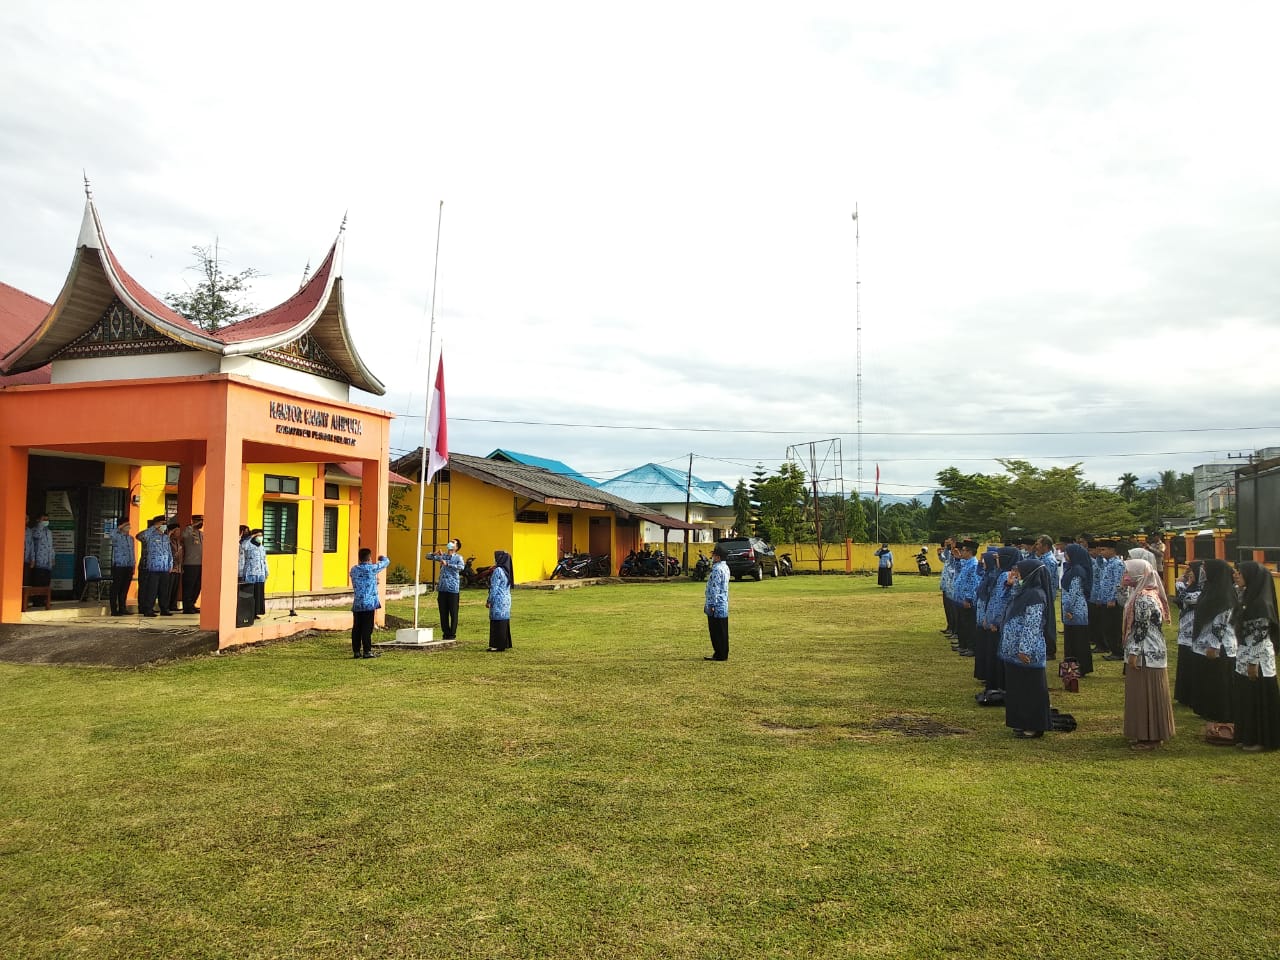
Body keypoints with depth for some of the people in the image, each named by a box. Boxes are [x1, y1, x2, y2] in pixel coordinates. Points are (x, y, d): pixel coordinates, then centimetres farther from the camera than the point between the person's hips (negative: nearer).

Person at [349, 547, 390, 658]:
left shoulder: (353, 570, 7)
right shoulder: (372, 568, -8)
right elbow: (386, 562, 5)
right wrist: (382, 558, 30)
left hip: (357, 604, 5)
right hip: (369, 603, -5)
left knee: (356, 628, 8)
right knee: (367, 628, -2)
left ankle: (356, 652, 12)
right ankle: (367, 652, 0)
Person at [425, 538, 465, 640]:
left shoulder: (458, 557, 0)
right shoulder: (442, 556, 15)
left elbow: (461, 567, -19)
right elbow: (428, 556, 19)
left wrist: (447, 564, -25)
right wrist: (435, 554, -1)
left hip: (453, 589, -4)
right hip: (442, 588, 5)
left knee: (453, 613, 0)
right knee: (443, 613, 7)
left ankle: (452, 634, 8)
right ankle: (445, 633, 16)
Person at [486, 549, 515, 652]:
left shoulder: (498, 570, -14)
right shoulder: (507, 571, 12)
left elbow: (494, 588, -14)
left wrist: (489, 601, -9)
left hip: (498, 601, -9)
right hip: (506, 599, 9)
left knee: (497, 623, -4)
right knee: (504, 622, 13)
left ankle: (498, 646, -2)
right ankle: (506, 644, 18)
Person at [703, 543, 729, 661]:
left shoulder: (717, 569, -19)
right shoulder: (725, 567, 13)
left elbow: (714, 589, -21)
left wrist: (711, 605, -19)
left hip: (716, 607, -10)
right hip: (724, 606, 10)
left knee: (717, 632, -3)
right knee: (722, 631, 14)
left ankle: (720, 654, 2)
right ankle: (723, 654, 19)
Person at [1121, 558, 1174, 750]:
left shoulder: (1143, 598, -19)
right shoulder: (1144, 594, 12)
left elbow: (1141, 628, -21)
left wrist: (1134, 653, -19)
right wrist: (1133, 651, 20)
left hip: (1146, 654, -10)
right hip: (1151, 652, 10)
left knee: (1145, 695, -2)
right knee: (1142, 695, 16)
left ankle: (1148, 737, 7)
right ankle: (1143, 734, 25)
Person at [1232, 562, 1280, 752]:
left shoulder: (1261, 603, -19)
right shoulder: (1247, 597, 8)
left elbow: (1260, 636, -19)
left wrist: (1254, 662, -18)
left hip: (1258, 658, -9)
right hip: (1245, 656, 9)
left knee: (1259, 699, 2)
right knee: (1245, 698, 15)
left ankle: (1261, 740, 12)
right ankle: (1248, 736, 24)